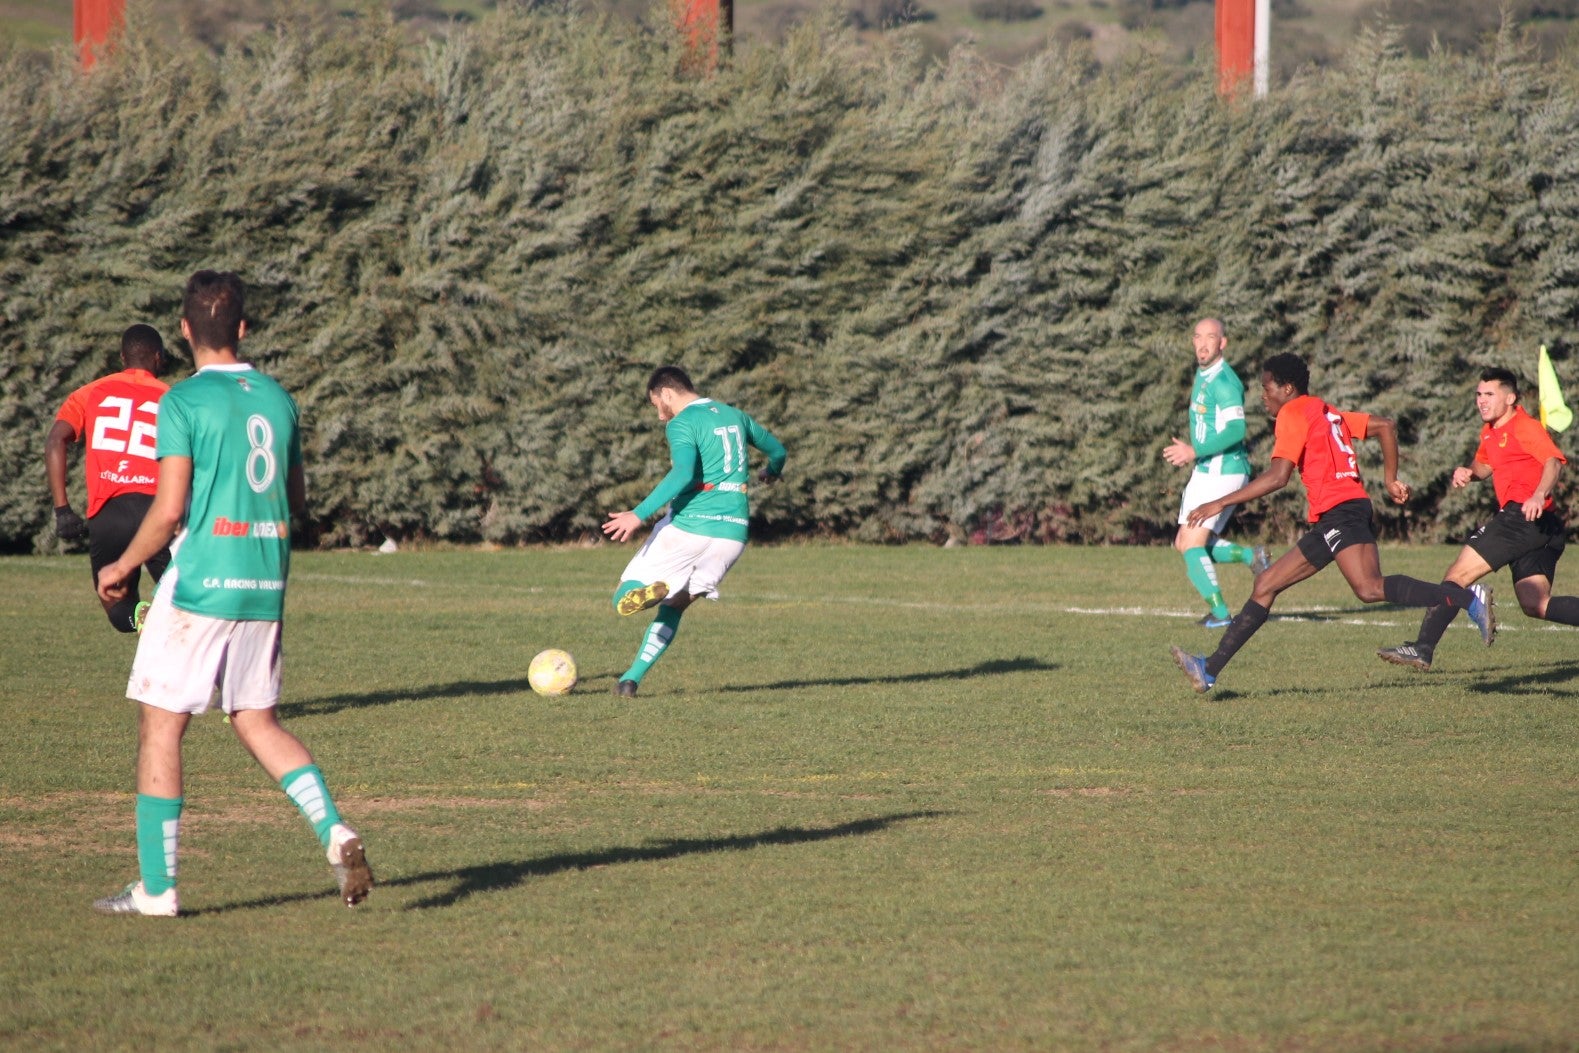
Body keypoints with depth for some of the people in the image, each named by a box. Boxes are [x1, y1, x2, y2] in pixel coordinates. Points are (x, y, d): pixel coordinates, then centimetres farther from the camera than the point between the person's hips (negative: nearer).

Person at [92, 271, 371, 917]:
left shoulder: (185, 402, -10)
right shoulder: (277, 398, 9)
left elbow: (169, 511, -14)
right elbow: (296, 498, 17)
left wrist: (120, 569, 0)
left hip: (201, 584, -6)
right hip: (266, 588, 6)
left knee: (160, 724, 3)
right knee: (257, 721, 16)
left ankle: (156, 887, 3)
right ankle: (335, 832, -6)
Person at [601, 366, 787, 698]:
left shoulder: (682, 424, -7)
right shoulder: (735, 416, 16)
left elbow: (683, 474, -24)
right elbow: (777, 450, 31)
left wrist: (639, 515, -27)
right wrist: (772, 471, 54)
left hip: (689, 525, -6)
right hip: (733, 530, 6)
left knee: (624, 598, 1)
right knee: (672, 607, 14)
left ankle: (657, 590, -35)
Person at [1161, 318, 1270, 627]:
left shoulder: (1223, 381, -16)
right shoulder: (1202, 375, 14)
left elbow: (1235, 430, -26)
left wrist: (1195, 451, -25)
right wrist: (1188, 451, 16)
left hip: (1223, 471, -10)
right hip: (1205, 472, 10)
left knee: (1191, 545, -9)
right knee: (1185, 544, 12)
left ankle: (1219, 613, -4)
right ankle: (1251, 556, 16)